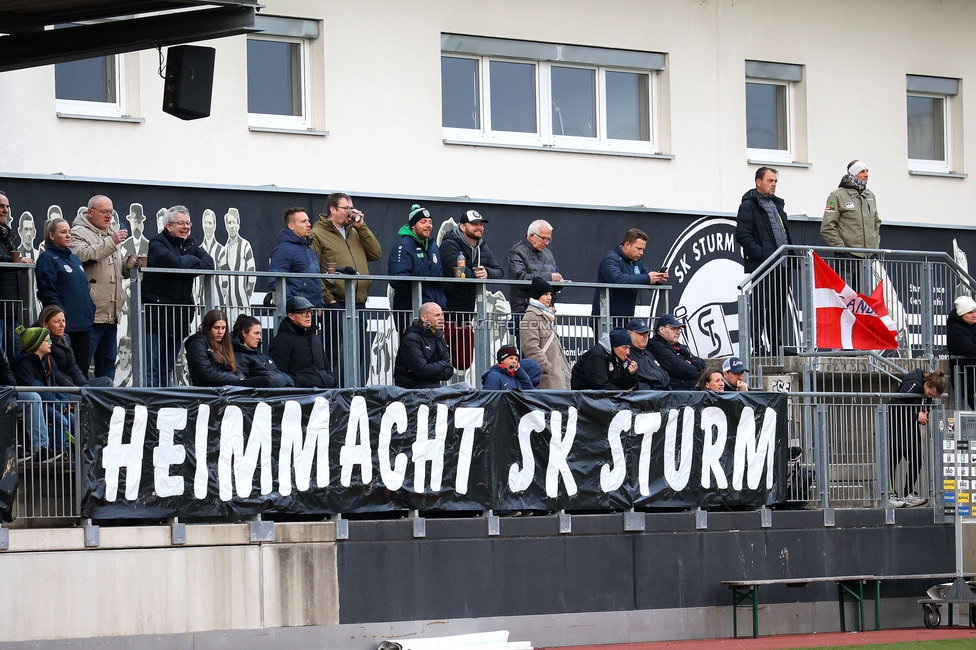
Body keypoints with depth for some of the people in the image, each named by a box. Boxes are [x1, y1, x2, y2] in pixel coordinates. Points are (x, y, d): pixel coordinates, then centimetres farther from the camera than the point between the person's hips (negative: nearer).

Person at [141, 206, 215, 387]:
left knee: (167, 369, 12)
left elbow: (209, 264, -1)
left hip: (179, 316, 7)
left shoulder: (190, 244, 16)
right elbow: (173, 262, -24)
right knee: (151, 368, -8)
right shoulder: (157, 243, -5)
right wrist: (193, 261, -4)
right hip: (156, 314, -7)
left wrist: (184, 266, -15)